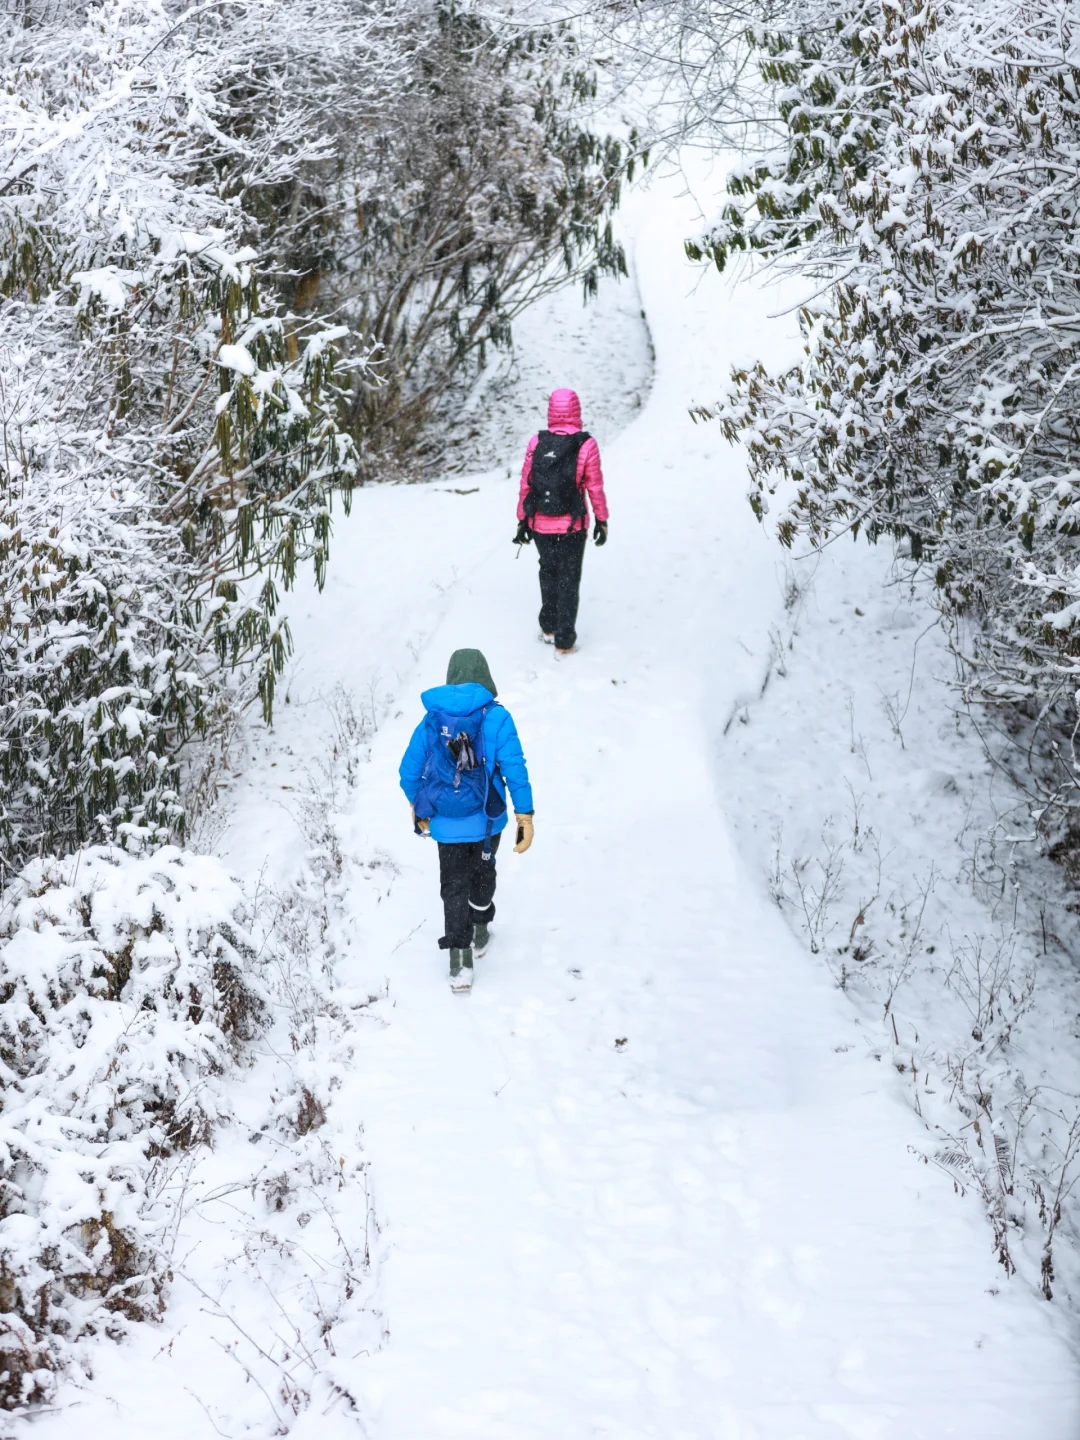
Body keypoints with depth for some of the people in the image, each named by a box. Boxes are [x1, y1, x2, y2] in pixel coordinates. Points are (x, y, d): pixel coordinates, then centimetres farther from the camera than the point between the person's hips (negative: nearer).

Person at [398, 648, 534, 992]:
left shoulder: (431, 720, -5)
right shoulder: (496, 718, -12)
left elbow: (409, 772, 0)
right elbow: (514, 768, -17)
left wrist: (418, 807, 17)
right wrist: (525, 815, -13)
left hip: (447, 823, 0)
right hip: (487, 819, 0)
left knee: (454, 886, 11)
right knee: (483, 872, 26)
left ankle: (460, 957, 2)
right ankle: (480, 931, 45)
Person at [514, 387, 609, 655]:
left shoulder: (537, 443, -9)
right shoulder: (586, 445, -15)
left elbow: (525, 485, -4)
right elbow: (595, 488, -10)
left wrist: (522, 521, 7)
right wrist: (602, 520, 4)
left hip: (540, 525, 2)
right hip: (572, 527, -2)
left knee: (548, 572, 26)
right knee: (568, 580, 12)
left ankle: (549, 627, 35)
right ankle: (564, 642, 14)